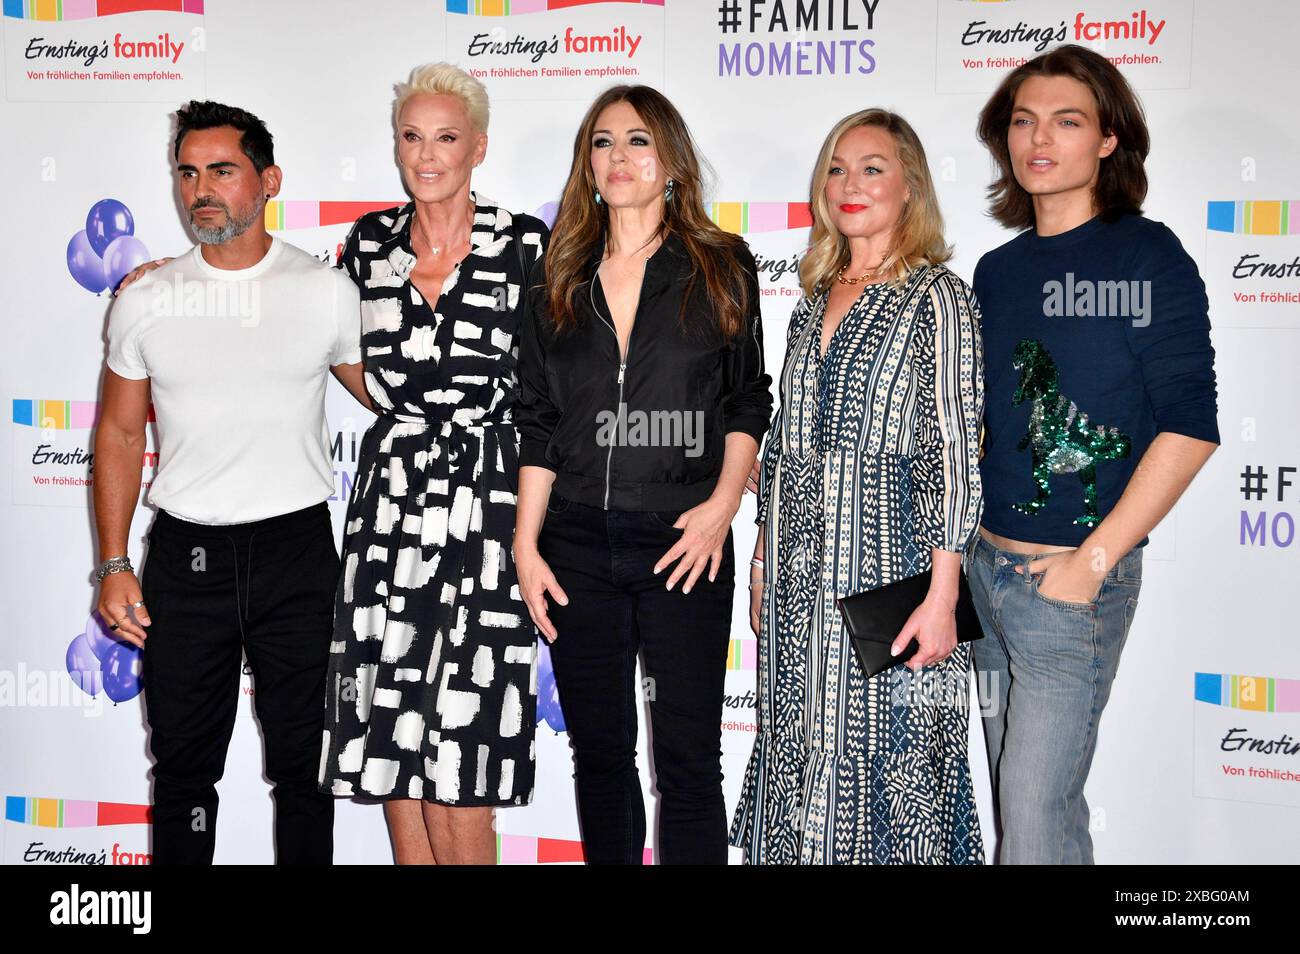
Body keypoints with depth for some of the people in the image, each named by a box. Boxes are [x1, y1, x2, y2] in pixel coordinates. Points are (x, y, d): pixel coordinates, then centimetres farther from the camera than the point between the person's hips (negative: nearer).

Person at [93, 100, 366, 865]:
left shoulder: (327, 291, -1)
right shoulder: (147, 301, 2)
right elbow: (120, 435, 7)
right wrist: (114, 565, 2)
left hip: (296, 550, -1)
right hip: (185, 552, 1)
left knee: (303, 759, 11)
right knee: (184, 763, 13)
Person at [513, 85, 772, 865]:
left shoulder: (721, 268, 4)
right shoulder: (562, 279, 11)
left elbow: (749, 399, 5)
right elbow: (538, 421, 10)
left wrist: (724, 501, -10)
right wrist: (526, 543, 3)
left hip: (683, 541, -2)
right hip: (578, 541, 3)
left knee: (689, 762, 2)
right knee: (600, 754, 12)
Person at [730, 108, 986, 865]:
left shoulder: (939, 298, -5)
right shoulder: (817, 299, 14)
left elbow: (955, 454, -11)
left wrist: (942, 594, -16)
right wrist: (765, 563, 13)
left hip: (890, 568, -6)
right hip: (802, 579, 6)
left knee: (887, 758, 1)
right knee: (803, 753, 12)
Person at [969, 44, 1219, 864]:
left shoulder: (1146, 254, -8)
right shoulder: (996, 271, 10)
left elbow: (1189, 425, -13)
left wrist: (1094, 560, -15)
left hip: (1075, 577, -6)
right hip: (986, 562, 6)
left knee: (1036, 813, -3)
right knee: (1022, 790, 16)